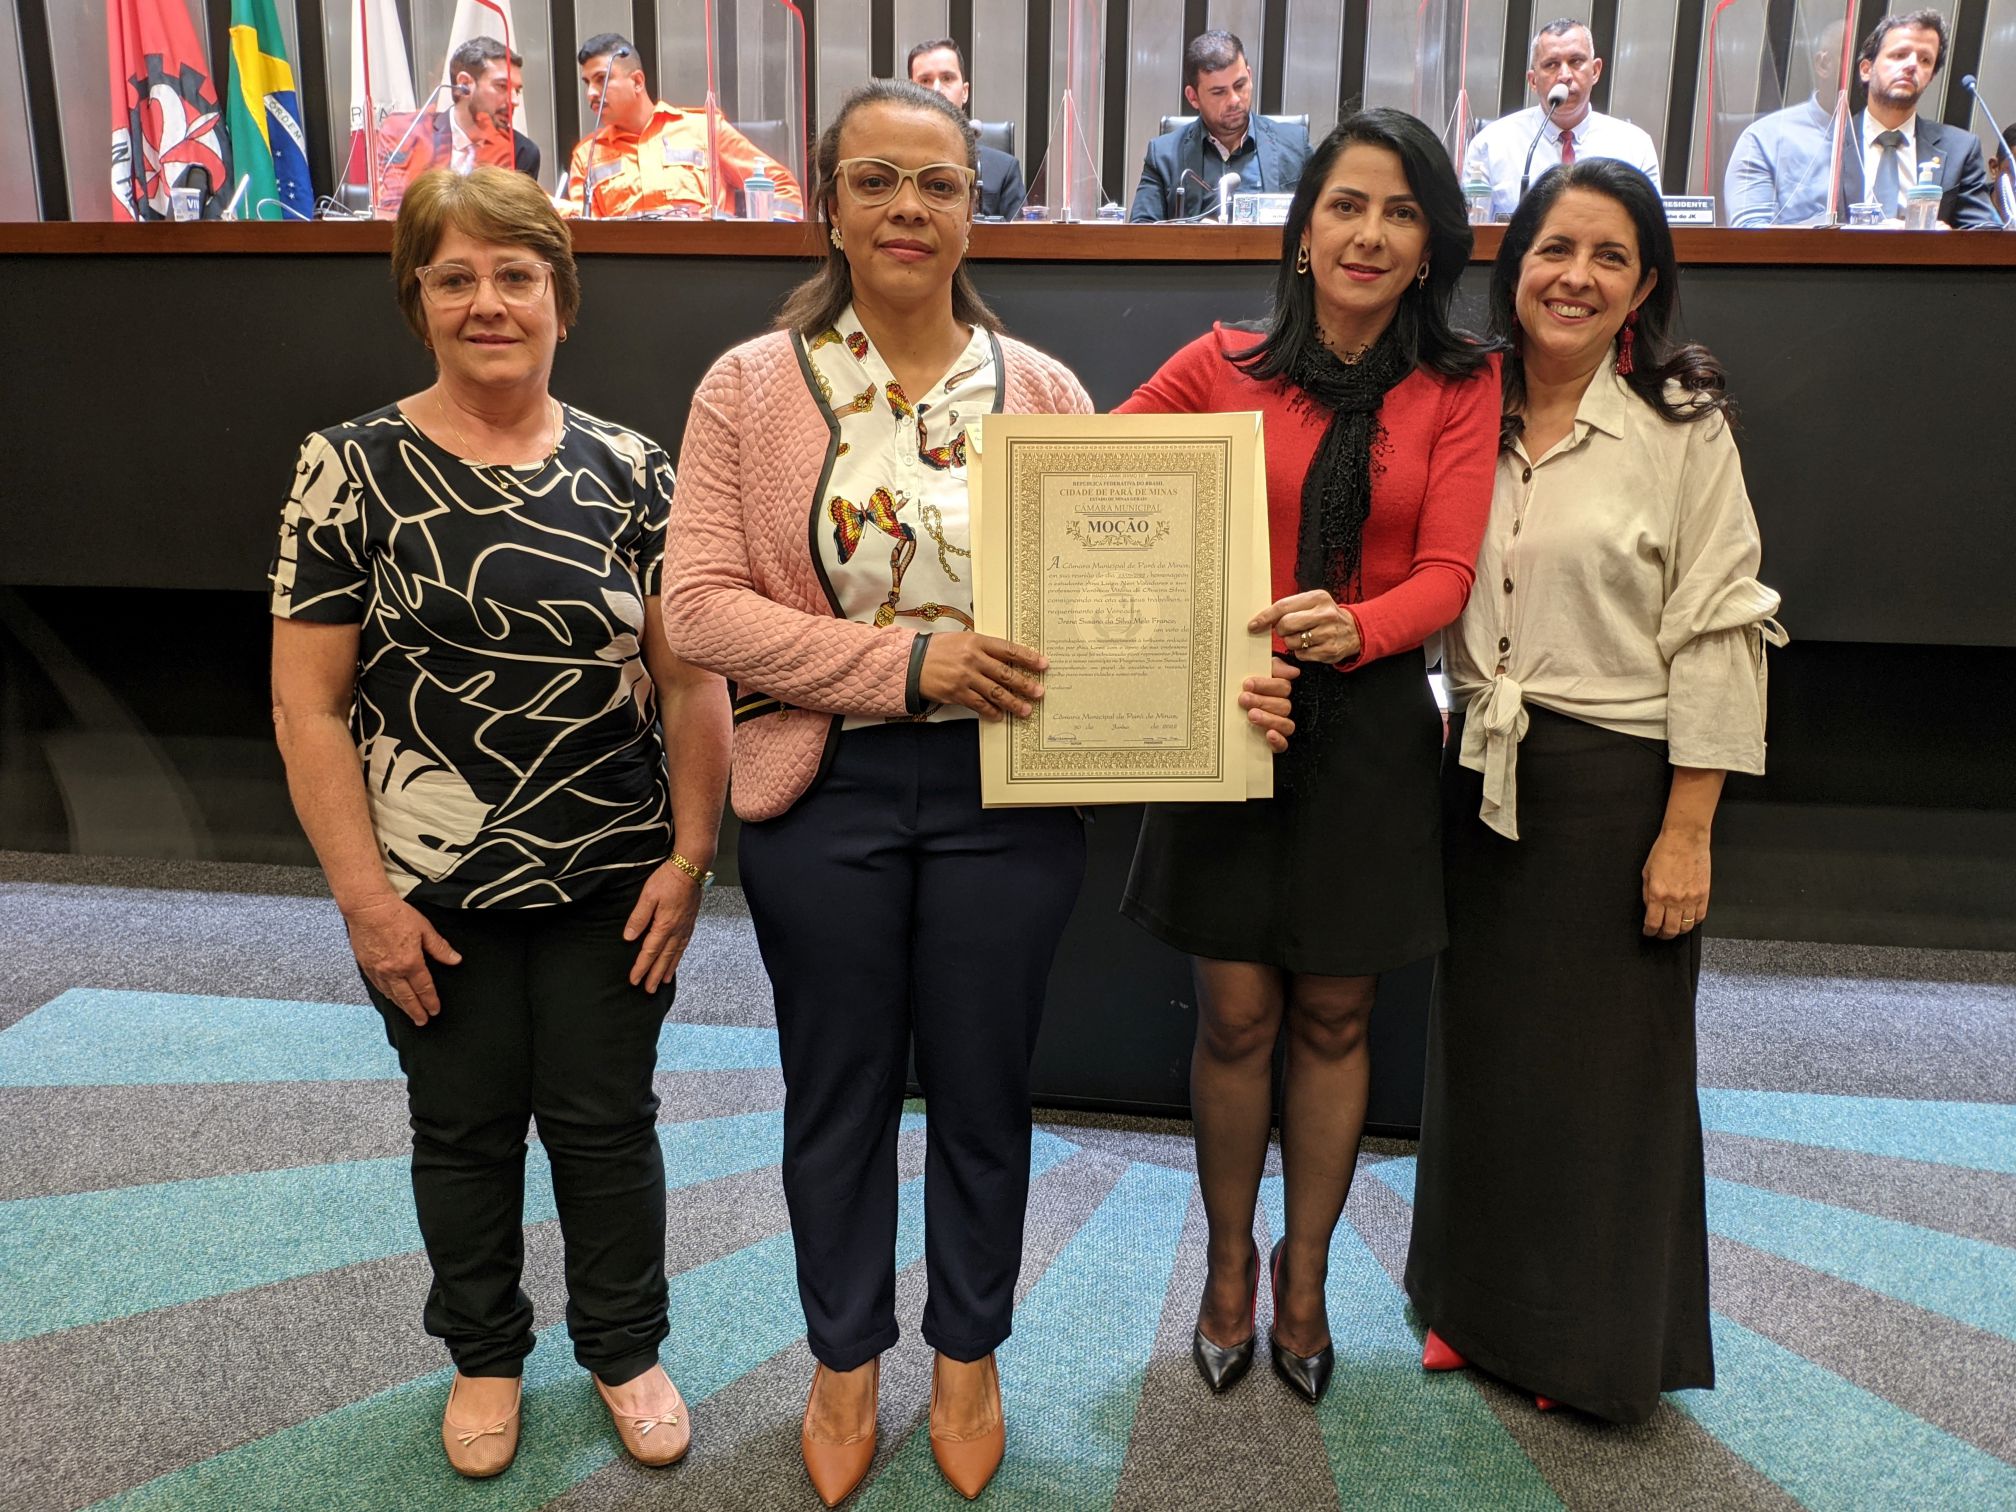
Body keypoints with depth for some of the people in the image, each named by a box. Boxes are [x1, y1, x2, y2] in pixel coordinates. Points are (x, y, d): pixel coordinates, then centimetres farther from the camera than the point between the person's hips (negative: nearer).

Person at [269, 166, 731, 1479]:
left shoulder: (627, 470, -1)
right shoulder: (354, 469, -5)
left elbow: (690, 678, 0)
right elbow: (307, 703, -6)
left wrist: (689, 853, -6)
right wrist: (365, 894, -9)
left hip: (612, 882, 1)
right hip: (434, 888, 0)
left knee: (608, 1122, 14)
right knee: (465, 1128, 17)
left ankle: (626, 1348, 38)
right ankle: (485, 1355, 41)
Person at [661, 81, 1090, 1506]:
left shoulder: (1042, 389, 2)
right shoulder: (750, 386, -3)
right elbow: (699, 606, -10)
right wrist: (905, 662, -20)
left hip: (1005, 792, 1)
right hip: (826, 794, 0)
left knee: (983, 1091, 15)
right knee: (838, 1092, 16)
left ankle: (969, 1355, 40)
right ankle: (847, 1358, 40)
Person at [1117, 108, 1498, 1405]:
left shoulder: (1462, 388, 1)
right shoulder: (1220, 367, 0)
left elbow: (1445, 577, -7)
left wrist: (1352, 628, -28)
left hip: (1371, 726, 1)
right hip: (1229, 718, 0)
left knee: (1335, 1020, 11)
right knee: (1237, 1016, 6)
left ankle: (1305, 1279, 32)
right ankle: (1230, 1265, 30)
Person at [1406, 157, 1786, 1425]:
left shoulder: (1683, 428, -6)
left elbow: (1718, 639, -9)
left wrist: (1688, 831, -12)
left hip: (1616, 782, -4)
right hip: (1482, 780, 4)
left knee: (1606, 1067, 7)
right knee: (1481, 1048, 13)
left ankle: (1600, 1343, 28)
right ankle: (1483, 1304, 34)